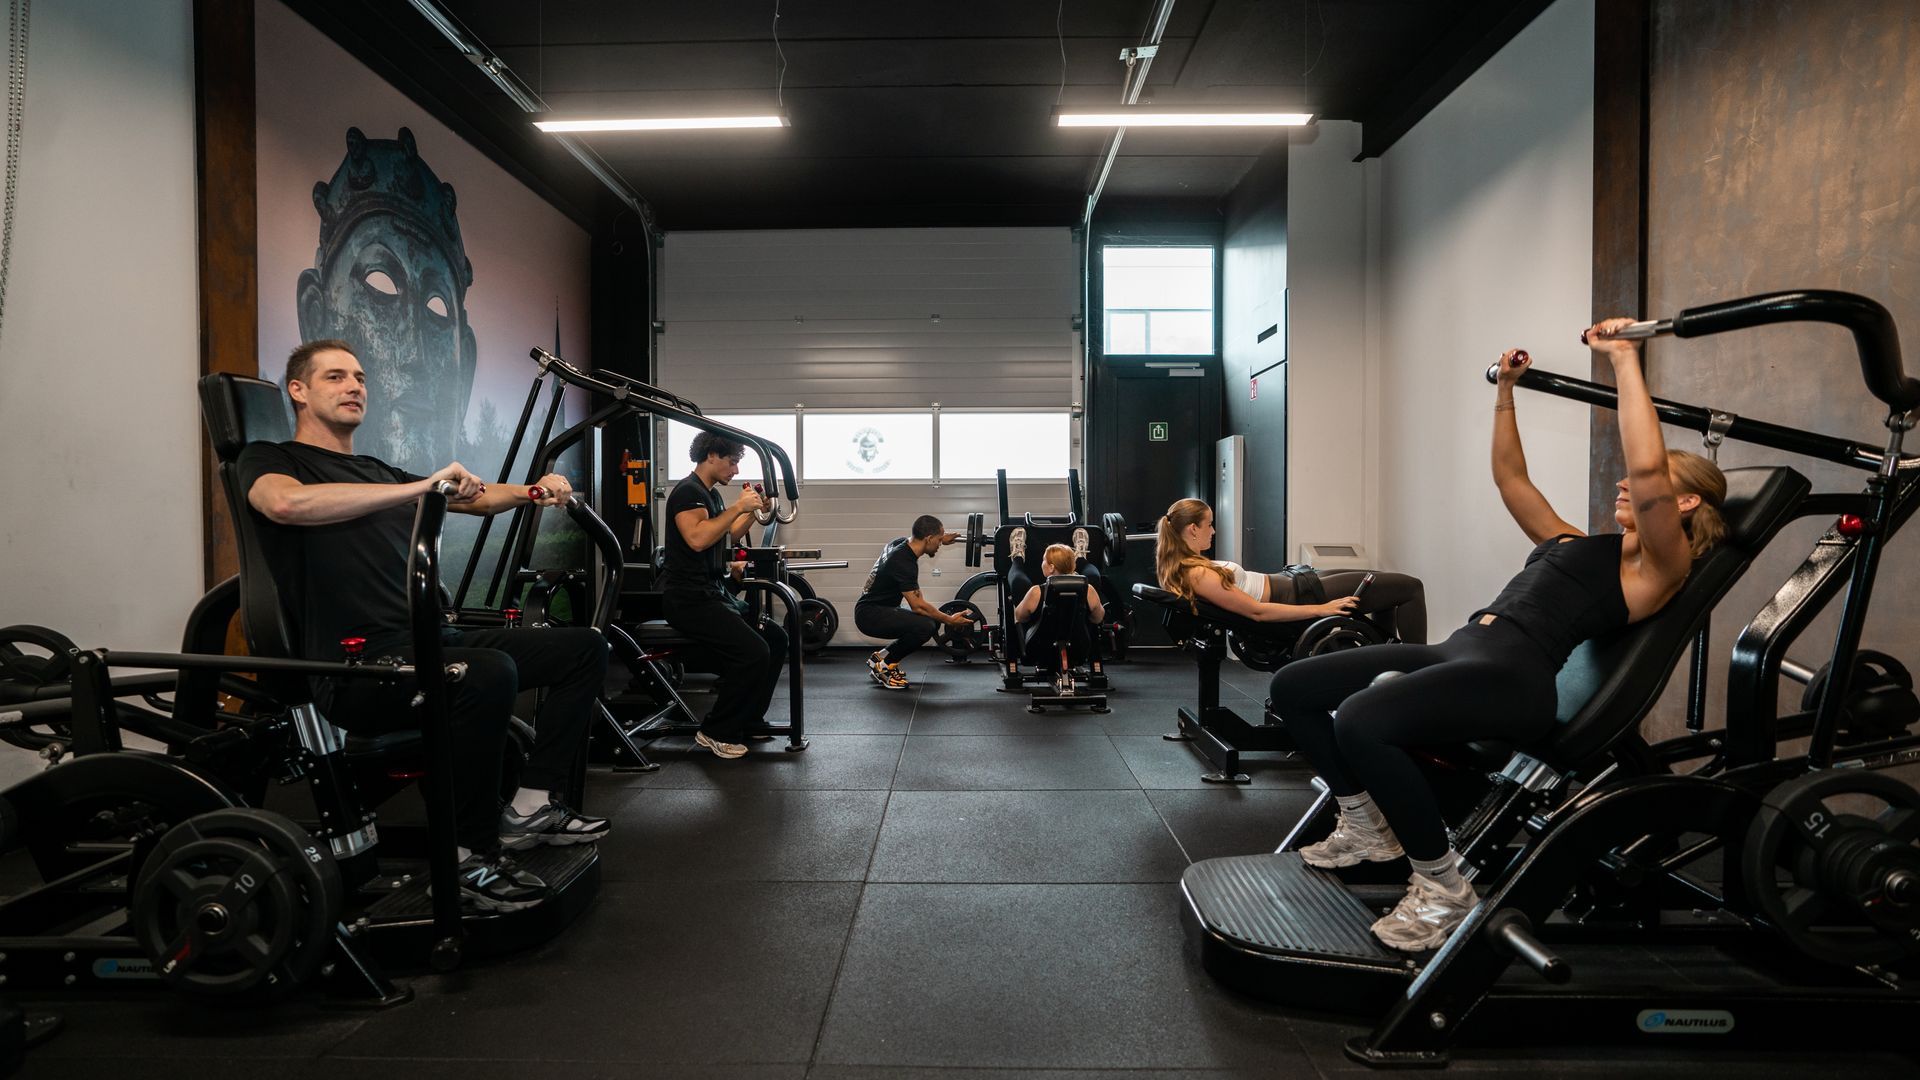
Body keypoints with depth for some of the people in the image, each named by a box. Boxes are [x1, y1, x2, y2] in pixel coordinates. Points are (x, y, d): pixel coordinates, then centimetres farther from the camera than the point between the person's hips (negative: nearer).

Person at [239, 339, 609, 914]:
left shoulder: (379, 472, 27)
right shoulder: (270, 460, 4)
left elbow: (473, 497, 29)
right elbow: (287, 502, -22)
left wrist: (533, 491, 7)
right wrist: (420, 488, -27)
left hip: (434, 642, 8)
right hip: (358, 667, -8)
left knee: (583, 646, 1)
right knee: (490, 673, -37)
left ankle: (531, 806, 1)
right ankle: (470, 857, -19)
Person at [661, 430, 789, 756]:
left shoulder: (712, 493, 17)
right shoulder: (688, 491, -13)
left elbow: (728, 538, 28)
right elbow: (697, 538, -29)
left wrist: (753, 510, 15)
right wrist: (738, 507, -23)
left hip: (714, 593, 10)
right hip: (689, 598, -10)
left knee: (776, 639, 6)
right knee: (753, 652, -23)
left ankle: (748, 721, 15)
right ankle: (717, 732, -7)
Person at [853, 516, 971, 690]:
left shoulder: (902, 543, 4)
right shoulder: (903, 563, -25)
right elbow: (917, 605, -25)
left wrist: (942, 540, 29)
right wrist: (950, 620, -17)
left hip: (881, 609, 10)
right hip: (870, 615, -10)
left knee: (933, 621, 10)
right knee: (925, 626, -28)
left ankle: (881, 655, 14)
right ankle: (883, 666, -8)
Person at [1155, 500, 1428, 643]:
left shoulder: (1184, 564, 2)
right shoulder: (1198, 575, -27)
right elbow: (1257, 611, -25)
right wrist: (1320, 609, -21)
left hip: (1288, 583, 10)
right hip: (1296, 598, -10)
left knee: (1387, 584, 24)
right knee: (1410, 587, 1)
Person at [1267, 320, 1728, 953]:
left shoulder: (1662, 564, 3)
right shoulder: (1578, 544, 29)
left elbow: (1644, 467, -17)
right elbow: (1511, 477, 37)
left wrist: (1624, 358, -13)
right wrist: (1506, 390, 37)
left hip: (1516, 676, -9)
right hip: (1461, 649, 9)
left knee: (1361, 721, -36)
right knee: (1293, 687, -1)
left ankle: (1445, 890, -14)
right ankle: (1366, 829, 16)